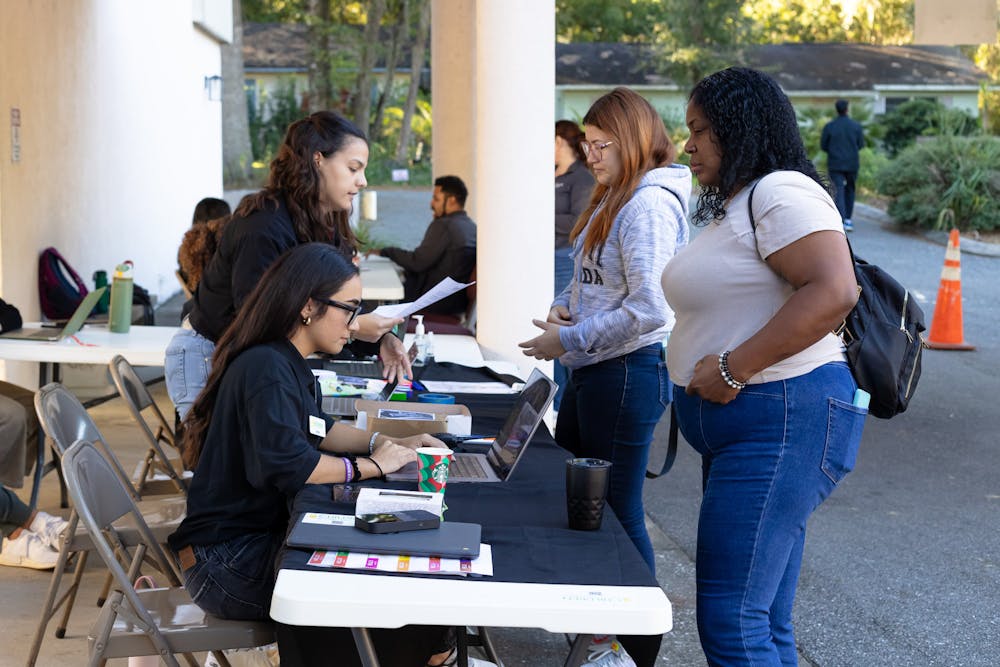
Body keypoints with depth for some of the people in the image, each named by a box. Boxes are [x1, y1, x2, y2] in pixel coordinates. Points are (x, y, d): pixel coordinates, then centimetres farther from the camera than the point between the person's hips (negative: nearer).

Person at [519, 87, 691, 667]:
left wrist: (570, 342, -19)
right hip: (593, 372, 10)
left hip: (629, 373, -10)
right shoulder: (613, 199, 13)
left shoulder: (650, 205, -19)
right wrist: (564, 307, 2)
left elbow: (649, 310, -26)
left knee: (618, 511, 0)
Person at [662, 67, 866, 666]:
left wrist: (733, 369, -22)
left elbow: (833, 292, -25)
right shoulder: (732, 206, 20)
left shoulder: (782, 192, -12)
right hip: (739, 427, 11)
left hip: (785, 421, -11)